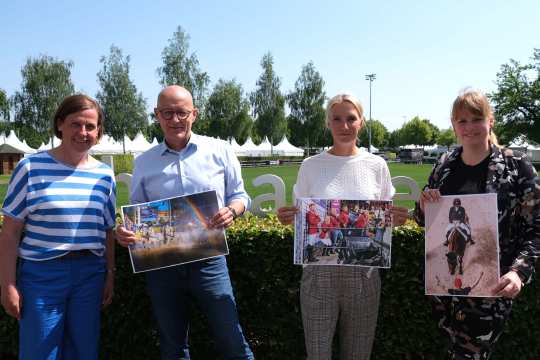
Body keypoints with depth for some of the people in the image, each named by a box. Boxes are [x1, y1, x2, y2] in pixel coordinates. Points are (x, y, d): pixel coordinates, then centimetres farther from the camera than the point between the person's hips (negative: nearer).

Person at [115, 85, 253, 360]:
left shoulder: (219, 151, 0)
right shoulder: (144, 162, 6)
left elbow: (239, 195, 7)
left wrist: (232, 211, -15)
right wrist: (124, 231, -11)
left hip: (208, 261, -2)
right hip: (161, 265, 3)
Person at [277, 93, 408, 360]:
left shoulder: (376, 165, 2)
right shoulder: (311, 166, 0)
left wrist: (397, 220, -11)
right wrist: (288, 219, -14)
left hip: (362, 272, 1)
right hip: (319, 271, -1)